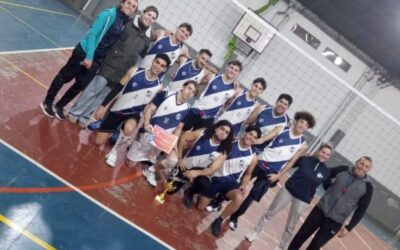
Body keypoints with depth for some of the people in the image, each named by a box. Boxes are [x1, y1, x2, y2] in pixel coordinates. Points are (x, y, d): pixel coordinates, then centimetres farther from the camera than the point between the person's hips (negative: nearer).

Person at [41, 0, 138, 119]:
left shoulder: (126, 23, 3)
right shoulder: (109, 14, -16)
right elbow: (92, 34, -19)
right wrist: (89, 56, -23)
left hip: (97, 59, 7)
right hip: (84, 52, -6)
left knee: (81, 84, 12)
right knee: (64, 77, 8)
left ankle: (59, 106, 29)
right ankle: (47, 103, 24)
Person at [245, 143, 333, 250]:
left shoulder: (327, 171, -8)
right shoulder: (306, 159, -9)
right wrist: (278, 175, -1)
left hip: (303, 200, 0)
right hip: (288, 190, 0)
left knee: (290, 227, 12)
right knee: (270, 213, 12)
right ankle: (255, 232, 31)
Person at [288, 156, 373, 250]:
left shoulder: (367, 187, -8)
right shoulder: (343, 170, -4)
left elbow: (361, 210, -3)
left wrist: (348, 227, -4)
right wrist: (329, 190, 4)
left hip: (335, 222, -2)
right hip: (320, 210, 2)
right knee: (302, 235, 8)